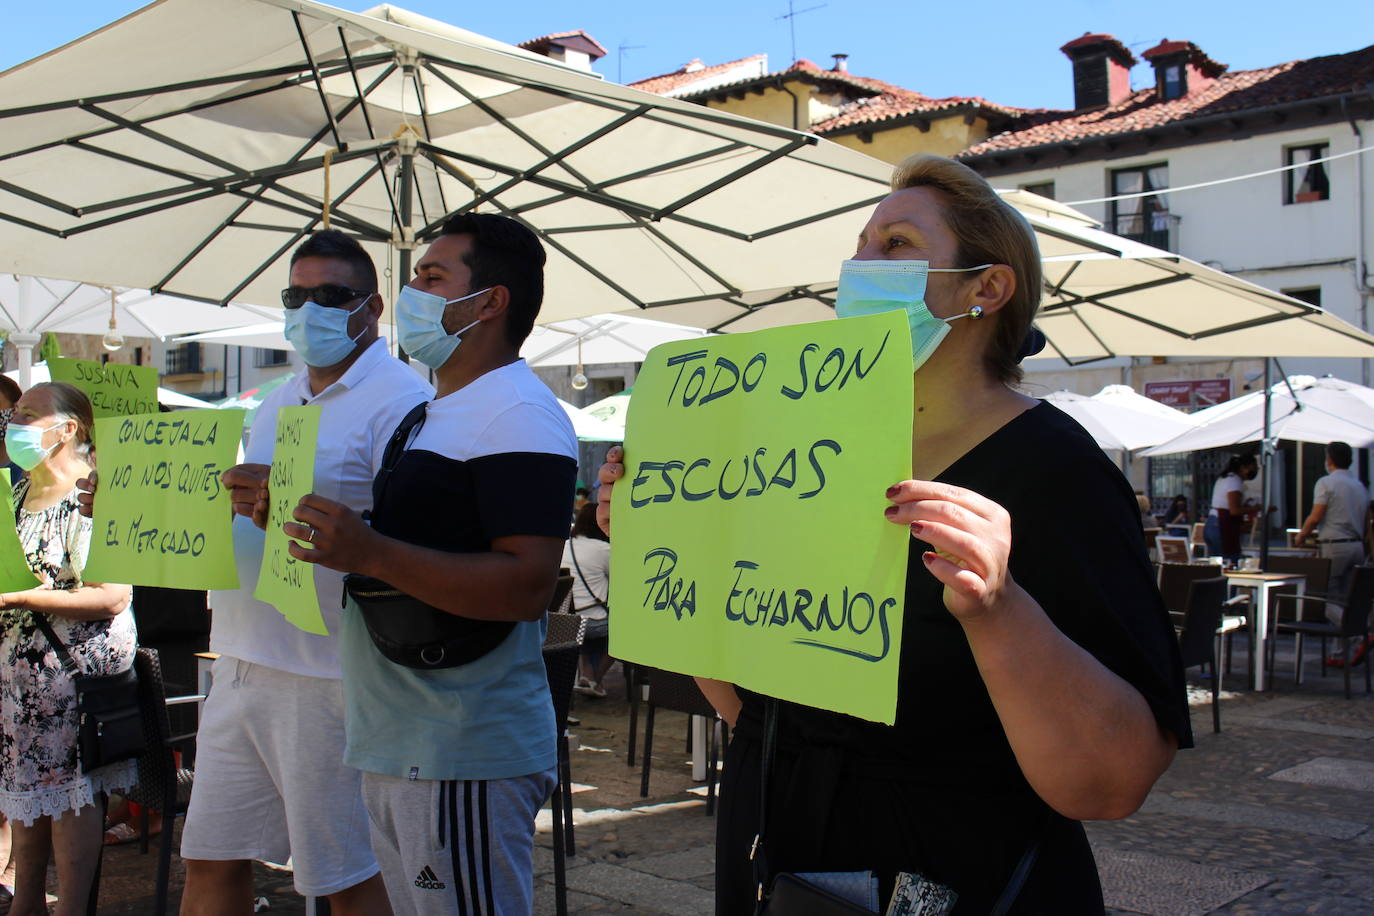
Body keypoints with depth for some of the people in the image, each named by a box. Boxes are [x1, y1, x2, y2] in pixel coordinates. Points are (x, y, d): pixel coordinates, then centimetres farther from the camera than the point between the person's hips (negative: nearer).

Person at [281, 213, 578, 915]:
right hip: (394, 750, 10)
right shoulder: (432, 414, 18)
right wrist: (288, 511, 14)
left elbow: (527, 584, -25)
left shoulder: (518, 415, -15)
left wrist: (370, 553, -29)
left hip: (466, 761, -10)